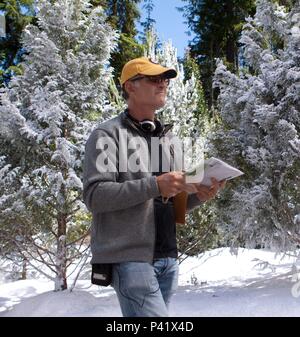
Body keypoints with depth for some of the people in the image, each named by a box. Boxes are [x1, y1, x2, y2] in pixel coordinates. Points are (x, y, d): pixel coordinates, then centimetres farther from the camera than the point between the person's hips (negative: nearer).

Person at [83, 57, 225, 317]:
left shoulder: (167, 138, 18)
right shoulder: (108, 134, -3)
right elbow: (94, 196, -15)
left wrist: (198, 196, 0)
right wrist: (154, 185, -22)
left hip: (168, 259, 7)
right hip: (129, 256, -7)